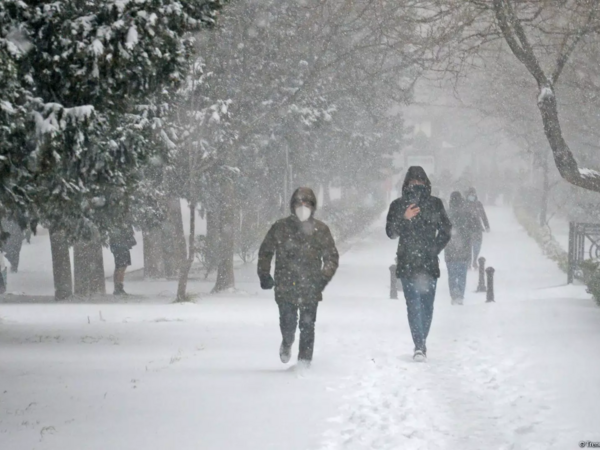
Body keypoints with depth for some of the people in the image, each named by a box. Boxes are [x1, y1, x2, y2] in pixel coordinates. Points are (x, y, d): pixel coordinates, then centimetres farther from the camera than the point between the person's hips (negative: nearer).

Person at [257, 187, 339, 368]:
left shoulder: (321, 230, 5)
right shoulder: (281, 227, 4)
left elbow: (332, 257, 11)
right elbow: (265, 251, 15)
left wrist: (323, 278, -3)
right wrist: (264, 275, 8)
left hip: (310, 290, 0)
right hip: (285, 287, 0)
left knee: (307, 326, -3)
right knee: (288, 324, -2)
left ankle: (304, 360, 7)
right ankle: (287, 343, 31)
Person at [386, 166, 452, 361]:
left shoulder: (435, 204, 6)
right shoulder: (398, 205, 4)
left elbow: (445, 230, 12)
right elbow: (391, 232, -2)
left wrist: (435, 248, 1)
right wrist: (404, 218, -19)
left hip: (429, 263, 1)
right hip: (407, 264, -1)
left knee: (427, 305, 3)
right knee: (414, 305, -10)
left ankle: (421, 343, 13)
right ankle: (420, 345, -15)